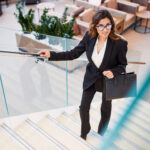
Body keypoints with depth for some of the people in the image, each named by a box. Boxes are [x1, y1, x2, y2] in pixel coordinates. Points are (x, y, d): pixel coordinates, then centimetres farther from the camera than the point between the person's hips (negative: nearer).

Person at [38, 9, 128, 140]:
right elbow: (74, 54, -11)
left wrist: (113, 72, -33)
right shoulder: (89, 37, -19)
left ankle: (101, 134, 51)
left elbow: (123, 64, -11)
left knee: (106, 109, 21)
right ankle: (85, 131, 45)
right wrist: (51, 55, -19)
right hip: (91, 78, 2)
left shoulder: (120, 43, -27)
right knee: (83, 108, 12)